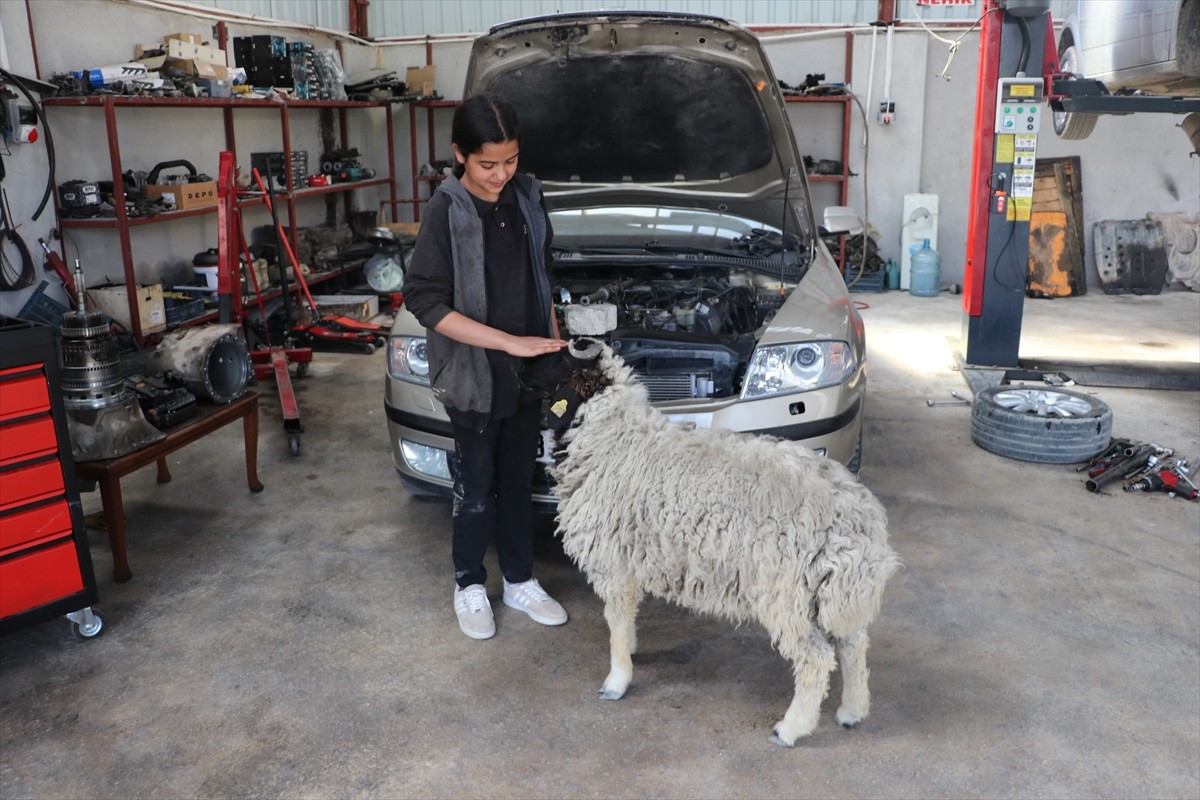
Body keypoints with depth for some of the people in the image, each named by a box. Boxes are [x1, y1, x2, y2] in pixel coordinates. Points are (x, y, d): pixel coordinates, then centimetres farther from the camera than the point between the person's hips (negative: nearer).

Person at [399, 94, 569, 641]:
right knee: (477, 487, 9)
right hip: (475, 376, -5)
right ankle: (470, 586, 29)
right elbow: (424, 300, -19)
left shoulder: (527, 197, 2)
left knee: (519, 481, 16)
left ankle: (520, 582, 32)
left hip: (527, 372, 5)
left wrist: (554, 341, 7)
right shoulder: (446, 212, -15)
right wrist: (510, 342, -23)